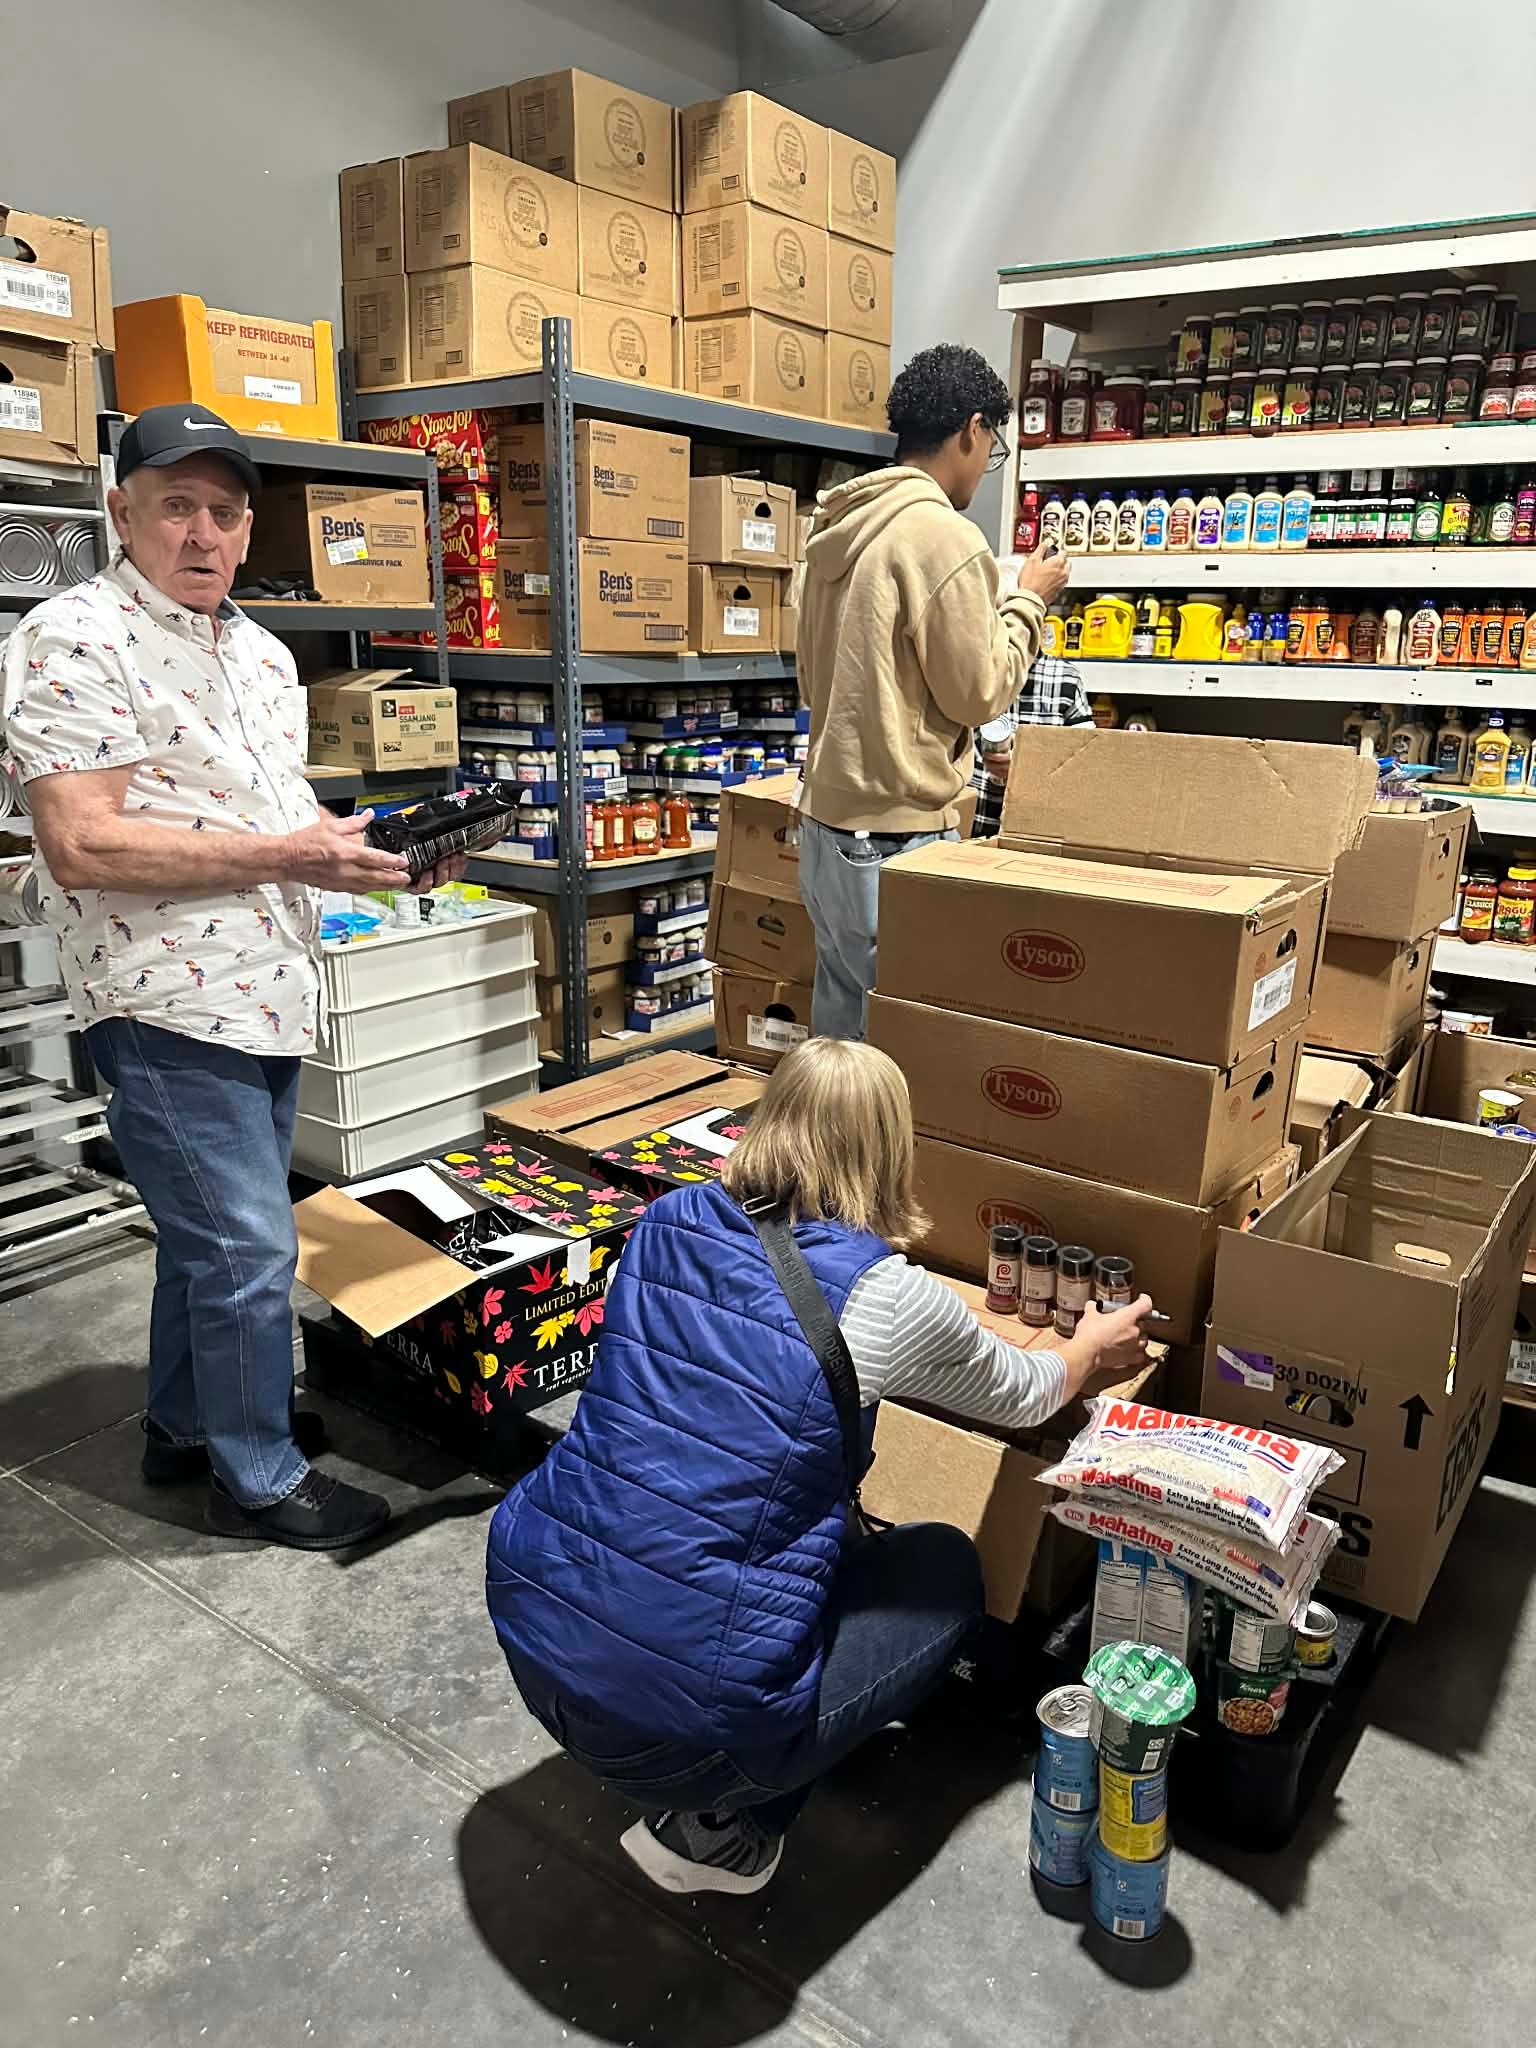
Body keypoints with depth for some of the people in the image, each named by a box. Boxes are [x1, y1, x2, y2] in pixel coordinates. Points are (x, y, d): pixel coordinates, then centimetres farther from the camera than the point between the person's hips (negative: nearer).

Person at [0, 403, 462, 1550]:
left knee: (214, 1233, 20)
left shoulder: (263, 651, 15)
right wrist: (280, 856, -24)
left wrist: (370, 852, 2)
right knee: (247, 1248, -2)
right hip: (168, 1005, -9)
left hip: (266, 993, 9)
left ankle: (186, 1427, 39)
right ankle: (258, 1477, 17)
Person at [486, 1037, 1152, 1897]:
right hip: (683, 1721, -6)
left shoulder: (669, 1222, 2)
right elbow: (1022, 1396, 10)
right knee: (947, 1566, 17)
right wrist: (1092, 1352, 33)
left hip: (529, 1635, 6)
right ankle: (717, 1822, 10)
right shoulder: (887, 1299, -12)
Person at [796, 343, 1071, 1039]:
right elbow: (979, 691, -9)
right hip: (898, 837, -8)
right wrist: (1027, 600, 4)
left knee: (842, 1021, 15)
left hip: (827, 820, 9)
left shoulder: (838, 527, 11)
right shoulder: (944, 536, -14)